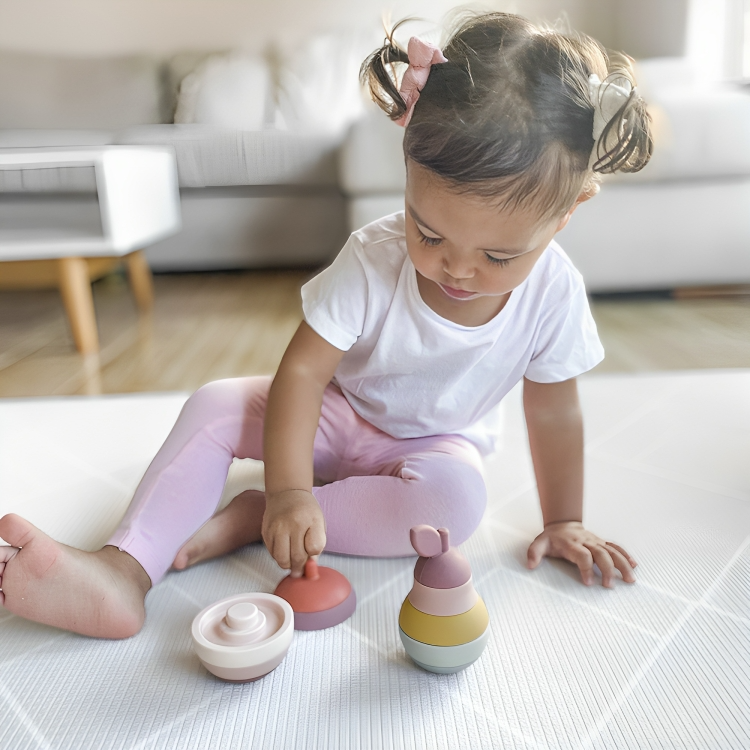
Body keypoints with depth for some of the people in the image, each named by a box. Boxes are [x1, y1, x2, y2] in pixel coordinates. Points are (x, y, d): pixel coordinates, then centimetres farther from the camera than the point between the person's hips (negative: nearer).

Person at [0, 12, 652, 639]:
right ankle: (123, 571, -27)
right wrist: (289, 489, -39)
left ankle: (247, 520, -26)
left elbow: (554, 413, -11)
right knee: (215, 405, -20)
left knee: (457, 500, -35)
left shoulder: (553, 291, -23)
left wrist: (563, 521, -3)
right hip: (340, 412, 0)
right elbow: (301, 372, -28)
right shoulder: (373, 259, -27)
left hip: (437, 442, 0)